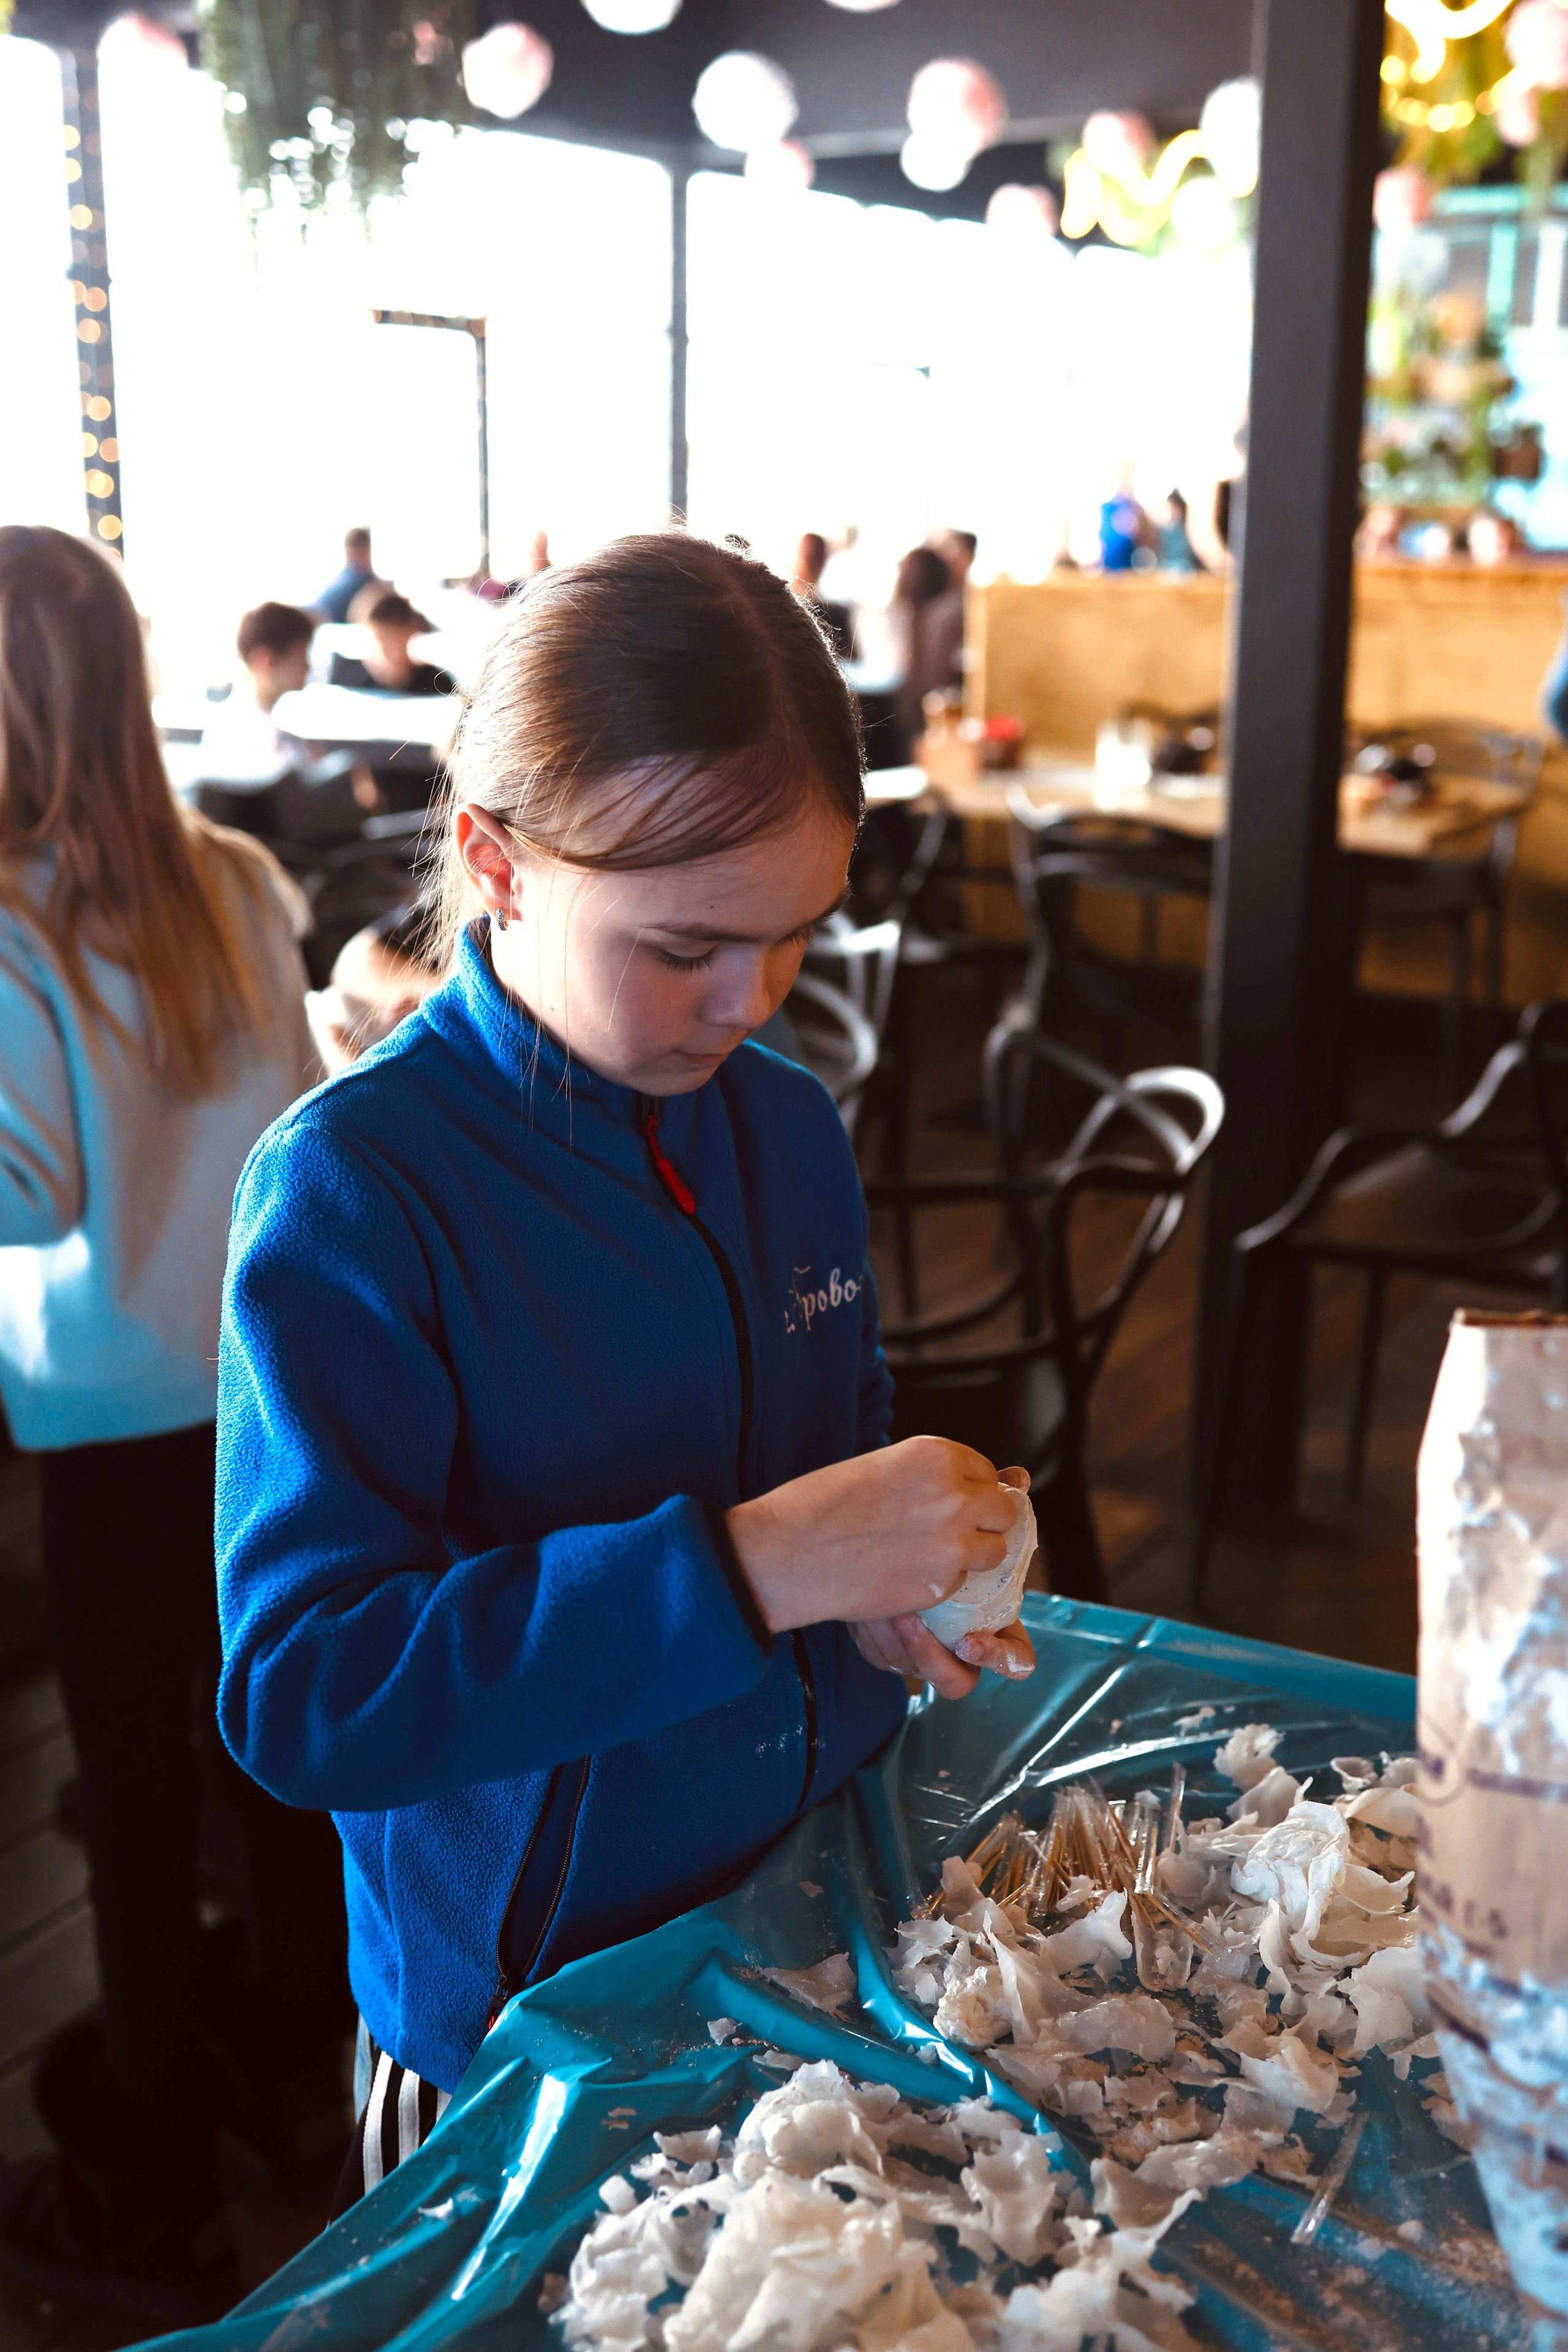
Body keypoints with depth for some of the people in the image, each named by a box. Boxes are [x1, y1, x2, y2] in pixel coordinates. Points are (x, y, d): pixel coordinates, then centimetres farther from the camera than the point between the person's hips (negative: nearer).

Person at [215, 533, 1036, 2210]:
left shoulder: (788, 1127, -3)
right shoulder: (351, 1187, -23)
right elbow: (302, 1693, -27)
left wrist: (887, 1591, -12)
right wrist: (751, 1566, -35)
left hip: (822, 1911, 6)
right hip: (527, 1998, -5)